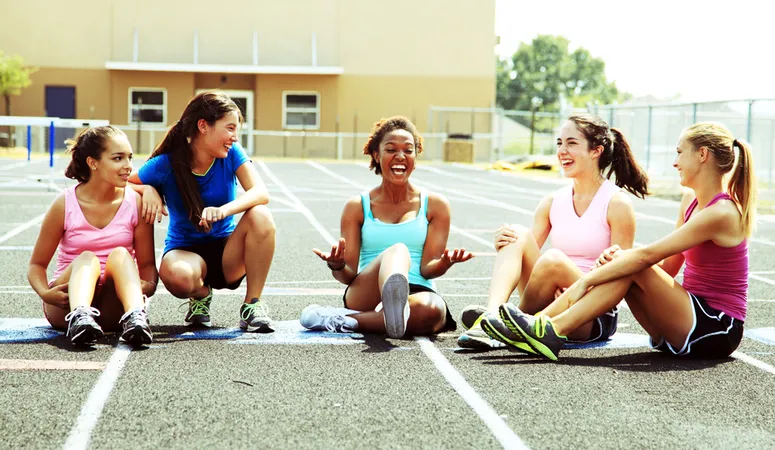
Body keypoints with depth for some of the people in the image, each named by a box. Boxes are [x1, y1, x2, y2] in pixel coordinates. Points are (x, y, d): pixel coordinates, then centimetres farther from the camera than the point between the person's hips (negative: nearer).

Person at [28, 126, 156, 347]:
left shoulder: (135, 203, 0)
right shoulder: (65, 205, -3)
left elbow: (147, 262, 3)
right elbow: (37, 264, 2)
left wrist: (149, 285, -21)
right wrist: (45, 293, -20)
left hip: (114, 309, 1)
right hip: (67, 304, -1)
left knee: (120, 254, -25)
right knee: (86, 258, -28)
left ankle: (135, 317, -52)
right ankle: (79, 317, -58)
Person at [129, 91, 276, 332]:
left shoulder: (231, 154, -8)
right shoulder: (167, 164, -12)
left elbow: (260, 192, -22)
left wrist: (224, 210, -41)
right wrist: (147, 190, -24)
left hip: (227, 251, 2)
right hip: (185, 251, -2)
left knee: (260, 216, -29)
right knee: (177, 275, -39)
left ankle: (252, 304, -16)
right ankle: (201, 294, 1)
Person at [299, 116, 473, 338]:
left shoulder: (435, 205, 12)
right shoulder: (357, 207, 12)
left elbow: (427, 269, 4)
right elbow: (349, 275, 6)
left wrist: (444, 263, -19)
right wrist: (336, 267, -17)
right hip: (364, 298, -1)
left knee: (430, 309, -38)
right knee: (397, 251, -35)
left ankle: (346, 321, -30)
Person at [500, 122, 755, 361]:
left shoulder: (721, 213, -19)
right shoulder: (691, 200, 10)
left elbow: (647, 255, -23)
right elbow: (667, 267, 9)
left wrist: (586, 281, -23)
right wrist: (619, 258, -10)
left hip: (719, 333, -8)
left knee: (635, 269, -23)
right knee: (623, 266, -10)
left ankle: (552, 332, -27)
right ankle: (541, 323, -19)